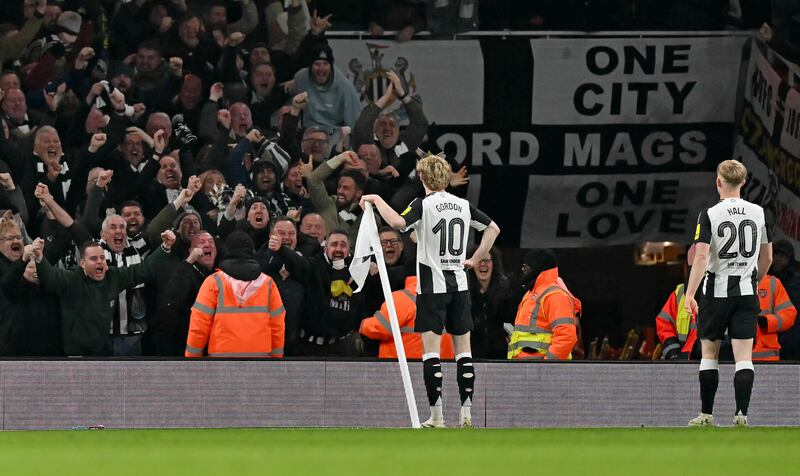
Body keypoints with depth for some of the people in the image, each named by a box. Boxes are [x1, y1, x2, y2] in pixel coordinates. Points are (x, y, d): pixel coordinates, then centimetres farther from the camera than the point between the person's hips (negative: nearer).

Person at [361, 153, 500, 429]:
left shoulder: (423, 205, -10)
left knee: (431, 351, -3)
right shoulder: (463, 206, 8)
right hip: (459, 284, 5)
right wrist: (475, 259, 17)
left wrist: (377, 199, -14)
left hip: (432, 287, -5)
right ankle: (466, 413, 5)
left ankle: (436, 416, -7)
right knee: (463, 350, 8)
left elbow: (398, 222, -27)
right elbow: (493, 228, 17)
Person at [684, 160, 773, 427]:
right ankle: (741, 414, -9)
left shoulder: (710, 215, -9)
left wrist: (690, 294, -16)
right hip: (746, 292, 2)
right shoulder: (758, 213, 3)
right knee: (744, 356, 0)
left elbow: (701, 257, -16)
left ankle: (706, 415, 12)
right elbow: (767, 257, 12)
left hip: (716, 291, -2)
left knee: (709, 352, 10)